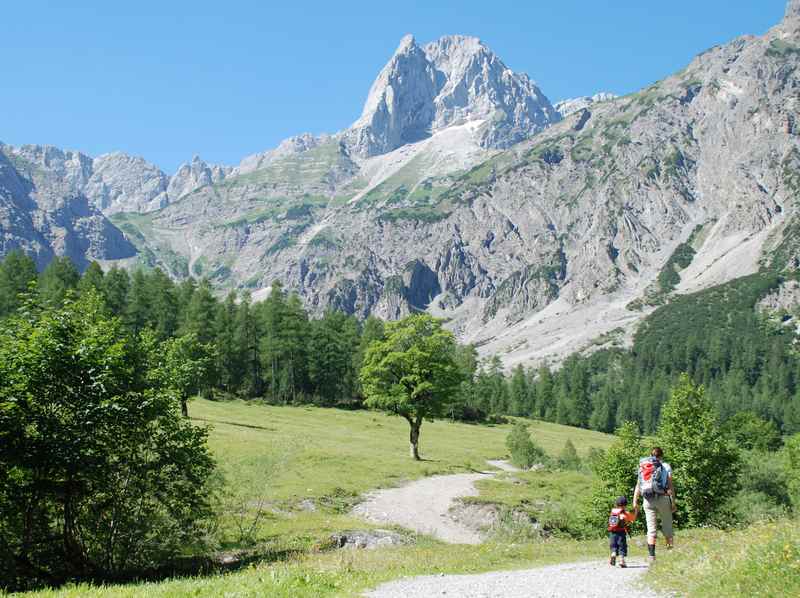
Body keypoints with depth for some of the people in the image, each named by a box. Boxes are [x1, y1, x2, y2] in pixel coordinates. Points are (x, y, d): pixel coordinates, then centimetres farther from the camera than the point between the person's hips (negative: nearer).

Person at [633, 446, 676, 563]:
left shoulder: (642, 467, 14)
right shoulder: (665, 466, 5)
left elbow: (638, 486, 8)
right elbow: (670, 485, -3)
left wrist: (635, 501, 7)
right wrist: (673, 502, -4)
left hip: (647, 500, 3)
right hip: (662, 497, -3)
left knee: (651, 529, 4)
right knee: (667, 527, 9)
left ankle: (652, 556, -4)